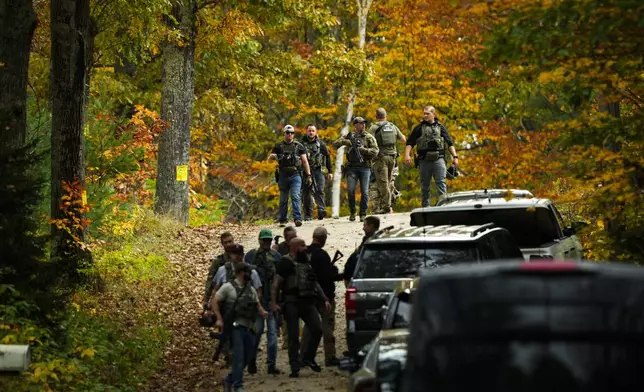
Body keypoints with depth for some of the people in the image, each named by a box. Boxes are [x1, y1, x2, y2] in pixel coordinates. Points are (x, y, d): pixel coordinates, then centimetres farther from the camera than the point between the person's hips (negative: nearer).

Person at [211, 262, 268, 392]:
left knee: (246, 358, 8)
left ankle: (229, 379, 24)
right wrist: (219, 319, -14)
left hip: (249, 328, 7)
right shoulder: (228, 287, -3)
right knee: (239, 357, -12)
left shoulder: (251, 289, 16)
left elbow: (257, 305, 17)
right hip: (235, 328, -7)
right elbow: (215, 302, -5)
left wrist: (263, 312, -5)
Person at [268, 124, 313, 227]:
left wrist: (308, 175, 2)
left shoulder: (299, 146, 7)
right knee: (283, 199, 7)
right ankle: (282, 220, 15)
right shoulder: (279, 146, 9)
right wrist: (272, 156, -18)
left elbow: (305, 161, 8)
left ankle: (298, 218, -20)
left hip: (295, 175, -2)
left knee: (295, 196, -15)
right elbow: (269, 160, 7)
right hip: (283, 176, 2)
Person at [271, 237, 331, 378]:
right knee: (294, 336, -4)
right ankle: (295, 368, -1)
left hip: (308, 303, 6)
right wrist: (273, 303, -20)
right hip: (292, 303, -6)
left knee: (317, 330, -3)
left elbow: (315, 283, 25)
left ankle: (308, 358, 17)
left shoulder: (307, 262, 18)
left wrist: (325, 299, 19)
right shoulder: (286, 262, -4)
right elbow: (276, 283, -10)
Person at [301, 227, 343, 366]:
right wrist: (342, 276, -1)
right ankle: (330, 357, -2)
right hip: (324, 294, -7)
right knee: (328, 324, -2)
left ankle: (304, 356, 15)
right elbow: (330, 275, -19)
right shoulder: (321, 255, -18)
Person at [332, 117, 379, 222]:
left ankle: (363, 214, 7)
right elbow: (335, 144, 10)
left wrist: (362, 149, -13)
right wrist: (346, 142, -7)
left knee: (364, 192, -4)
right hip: (352, 167, 1)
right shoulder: (350, 136, 12)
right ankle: (352, 212, 9)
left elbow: (375, 151, -4)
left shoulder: (369, 137, 6)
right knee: (350, 190, -8)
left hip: (365, 167, -1)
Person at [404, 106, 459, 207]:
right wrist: (407, 155, -10)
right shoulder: (419, 128, 10)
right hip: (424, 160, 1)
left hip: (438, 160, 0)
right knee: (425, 185, 5)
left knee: (441, 183, -11)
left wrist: (455, 157, 5)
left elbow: (450, 143, 14)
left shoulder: (440, 128, 13)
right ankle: (426, 207, 11)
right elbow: (410, 143, 5)